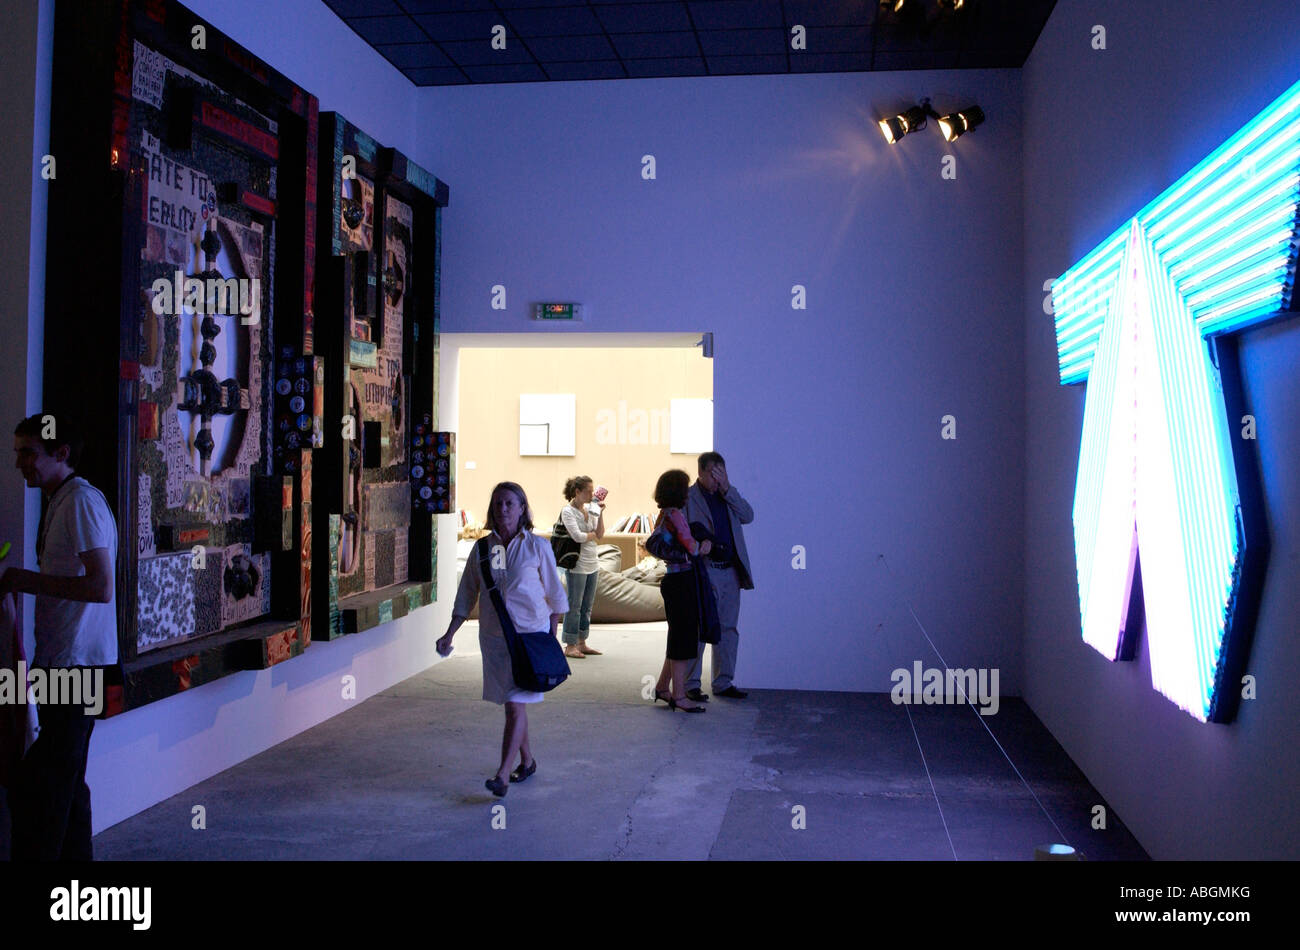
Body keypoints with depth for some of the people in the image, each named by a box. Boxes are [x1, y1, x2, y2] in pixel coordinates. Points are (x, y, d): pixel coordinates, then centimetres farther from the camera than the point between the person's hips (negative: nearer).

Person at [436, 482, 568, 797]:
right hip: (493, 637, 4)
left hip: (530, 633, -4)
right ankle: (527, 760, 31)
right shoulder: (482, 549, 4)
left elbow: (554, 595, 3)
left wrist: (552, 640, 1)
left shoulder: (537, 547, -4)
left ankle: (502, 775, -13)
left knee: (516, 703, -11)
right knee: (510, 703, 12)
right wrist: (450, 634, 3)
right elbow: (466, 596, 10)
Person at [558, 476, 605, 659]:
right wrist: (593, 535, -1)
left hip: (592, 564, 7)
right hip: (577, 565, -7)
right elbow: (577, 536, -18)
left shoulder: (589, 509, 13)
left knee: (587, 606, 11)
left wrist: (600, 513, 0)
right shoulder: (568, 511, -8)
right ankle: (570, 646, 4)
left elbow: (600, 535, 8)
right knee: (574, 606, -3)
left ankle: (581, 643, 18)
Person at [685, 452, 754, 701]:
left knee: (728, 629, 11)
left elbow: (748, 516, -2)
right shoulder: (688, 498, -6)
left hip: (730, 572, 6)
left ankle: (723, 683, 20)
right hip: (704, 573, -6)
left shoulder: (727, 495, 13)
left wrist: (728, 490, -8)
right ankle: (691, 684, 6)